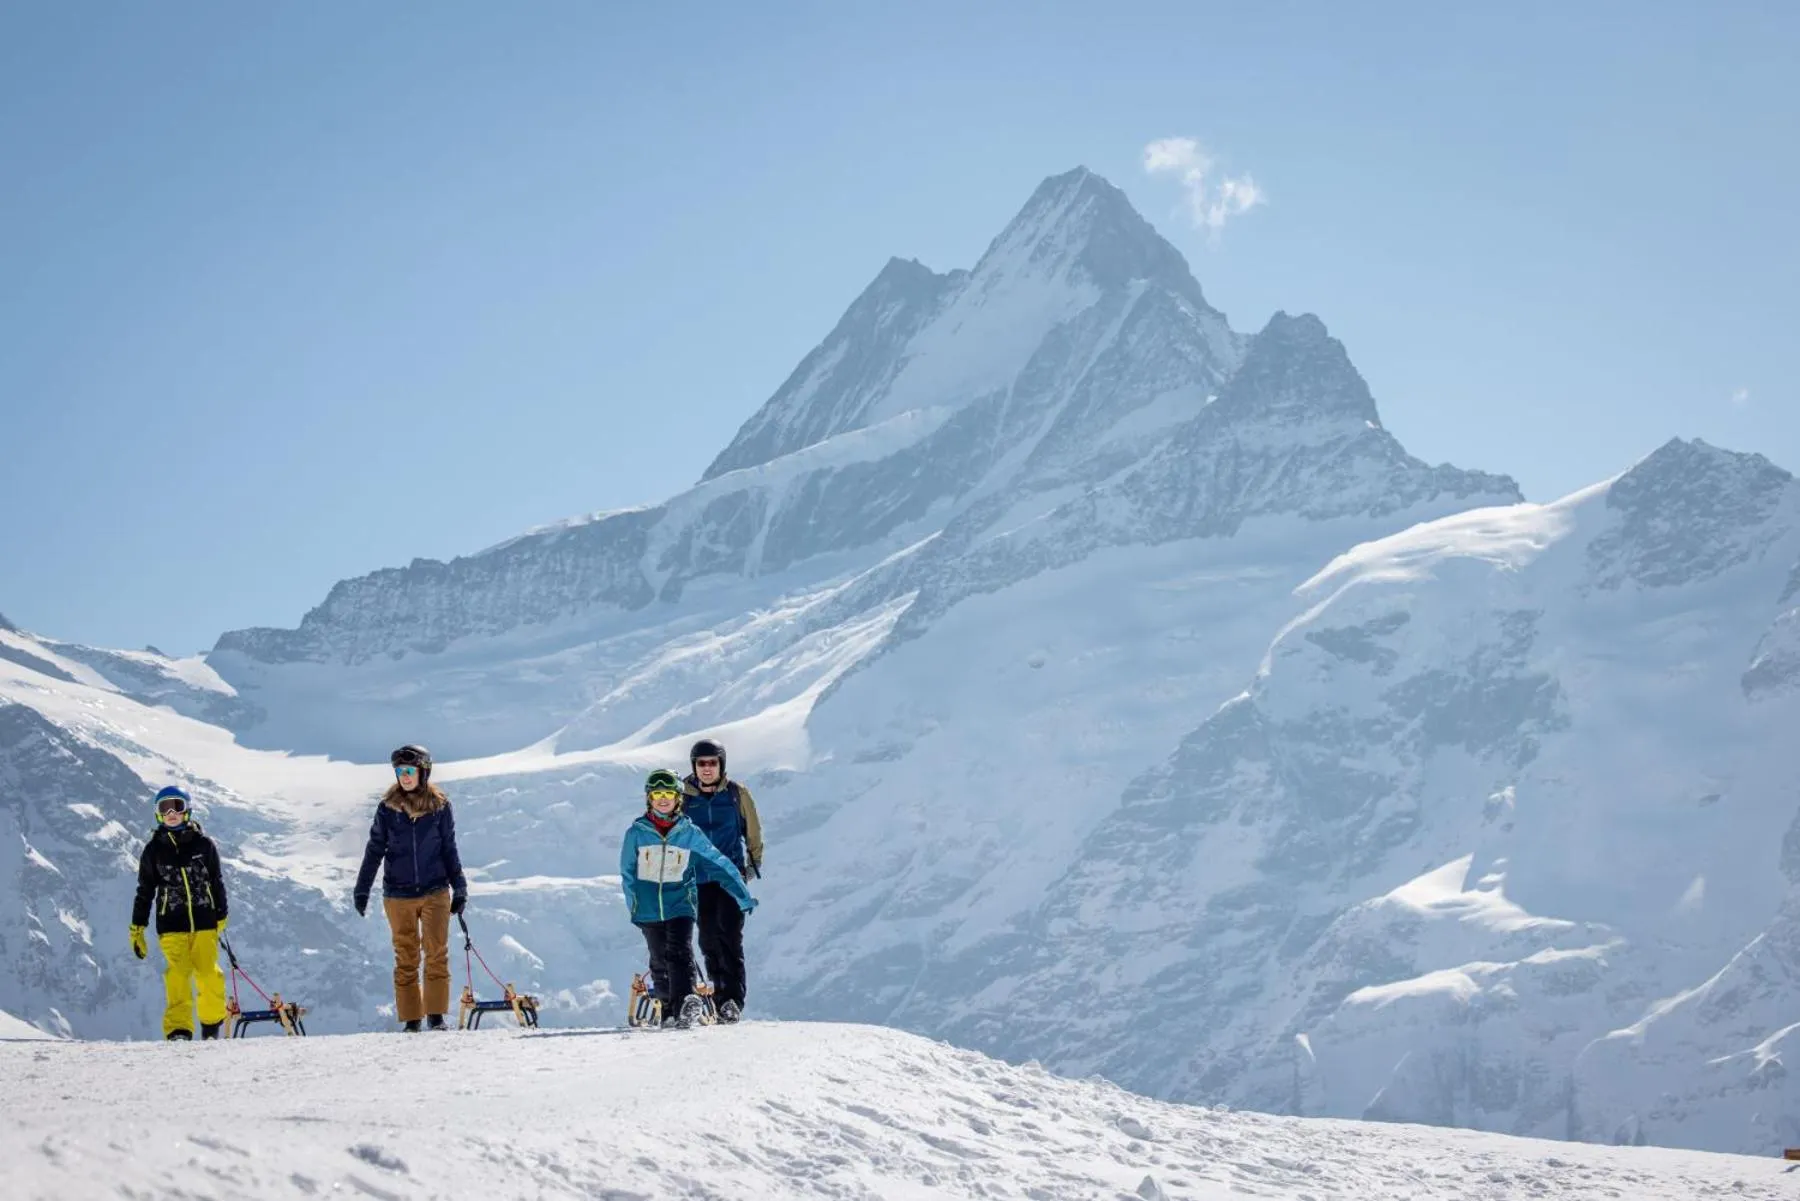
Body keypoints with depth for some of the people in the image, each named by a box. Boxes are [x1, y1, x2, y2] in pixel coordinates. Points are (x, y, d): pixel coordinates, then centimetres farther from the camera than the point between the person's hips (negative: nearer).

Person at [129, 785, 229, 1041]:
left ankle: (212, 1025, 16)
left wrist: (221, 916, 13)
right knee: (178, 976, -13)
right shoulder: (154, 850, 6)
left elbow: (217, 882, 13)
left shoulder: (204, 844, 5)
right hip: (172, 924, 0)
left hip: (205, 923, 0)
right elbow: (145, 891, 10)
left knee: (208, 974, -3)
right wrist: (137, 929, 8)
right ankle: (178, 1031, -14)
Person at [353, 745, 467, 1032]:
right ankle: (410, 1020, 7)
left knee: (437, 954, -6)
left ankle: (436, 1016, -1)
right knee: (406, 958, 4)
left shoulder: (440, 806, 1)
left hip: (435, 892, -1)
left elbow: (449, 849, 9)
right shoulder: (388, 808, 2)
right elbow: (374, 850, 8)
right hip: (398, 895, 1)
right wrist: (362, 889, 5)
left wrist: (459, 888, 8)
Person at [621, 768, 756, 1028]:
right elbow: (627, 873, 10)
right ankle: (669, 1011, 17)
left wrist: (744, 897, 3)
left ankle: (685, 1004, -30)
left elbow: (718, 863, 3)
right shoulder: (636, 833, 2)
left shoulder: (689, 833, 0)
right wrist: (634, 907, 4)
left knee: (681, 954, -19)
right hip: (649, 909, 2)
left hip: (680, 905, -2)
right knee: (660, 962, 7)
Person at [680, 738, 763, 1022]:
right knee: (709, 940, 5)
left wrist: (754, 862, 6)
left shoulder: (736, 794, 1)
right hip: (699, 880, 3)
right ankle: (719, 994, 14)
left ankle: (733, 999, -17)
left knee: (729, 935, -14)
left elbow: (753, 831, 10)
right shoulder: (684, 796, 4)